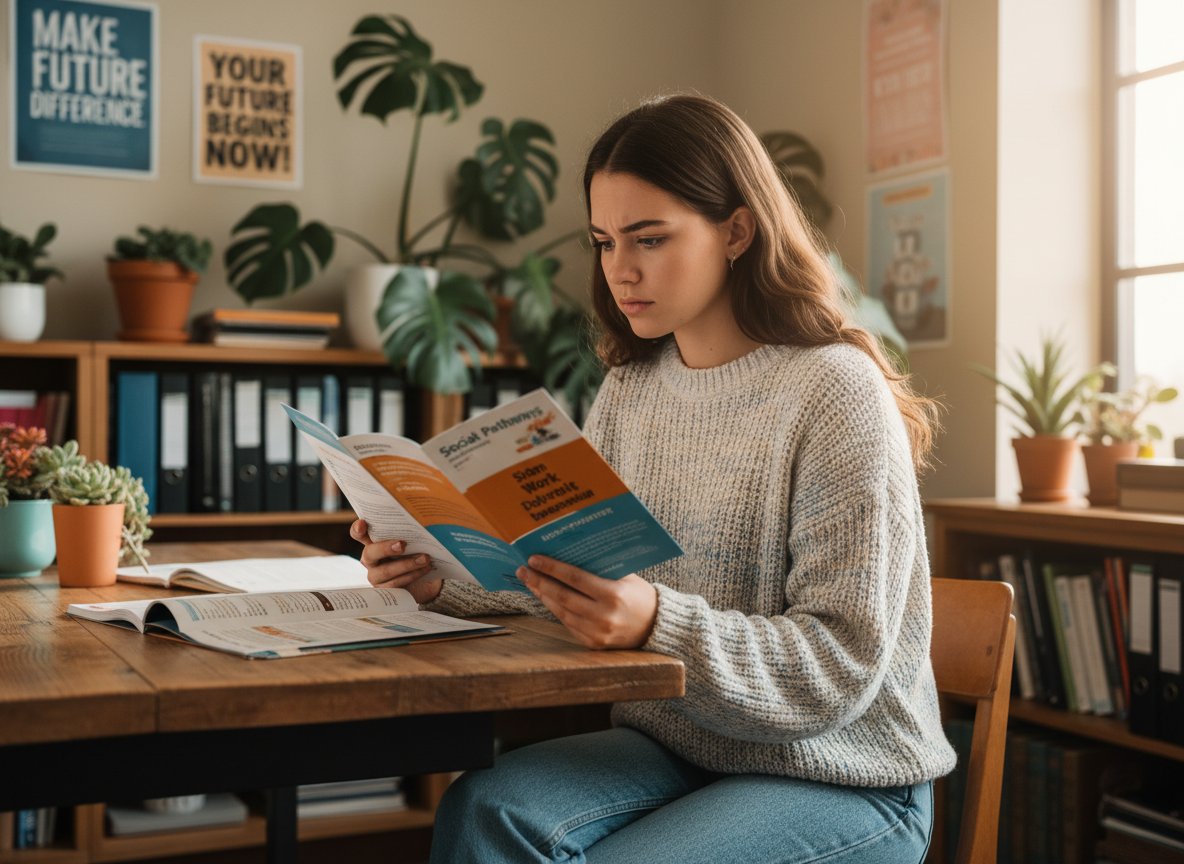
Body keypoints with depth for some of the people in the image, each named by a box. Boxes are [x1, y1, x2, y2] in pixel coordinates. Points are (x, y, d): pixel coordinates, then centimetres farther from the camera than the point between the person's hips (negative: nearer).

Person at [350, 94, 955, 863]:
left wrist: (660, 625, -31)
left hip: (840, 781, -4)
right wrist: (443, 580, -9)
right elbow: (575, 577, 9)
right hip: (672, 746, 5)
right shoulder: (629, 389, 8)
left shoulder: (836, 392, -14)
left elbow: (844, 661, -17)